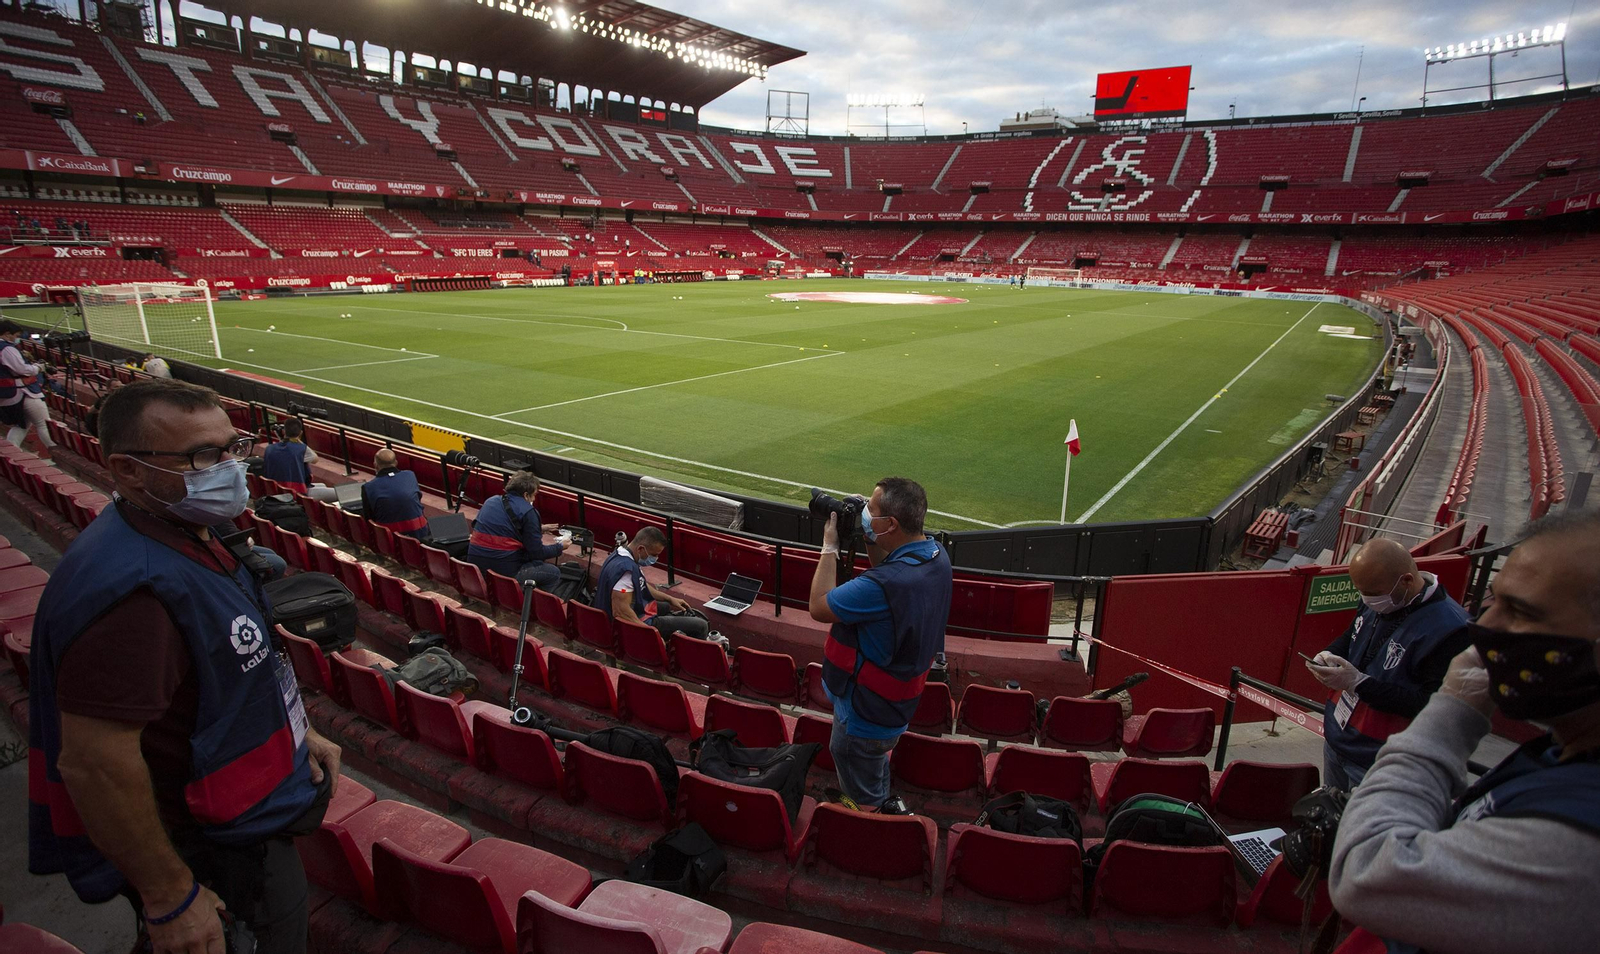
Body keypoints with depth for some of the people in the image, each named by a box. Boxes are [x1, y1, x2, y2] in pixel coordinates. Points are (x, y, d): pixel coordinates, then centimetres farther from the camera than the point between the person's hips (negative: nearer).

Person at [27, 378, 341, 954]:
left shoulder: (186, 535, 1)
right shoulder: (133, 590, -33)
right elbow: (93, 765, -31)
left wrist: (295, 729, 14)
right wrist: (170, 897, -22)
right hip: (204, 856, -9)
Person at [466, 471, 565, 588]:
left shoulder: (490, 501, 12)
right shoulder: (528, 511, -10)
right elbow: (536, 552, -7)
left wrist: (538, 529, 34)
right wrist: (559, 547, 11)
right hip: (504, 572, -8)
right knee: (554, 573, 8)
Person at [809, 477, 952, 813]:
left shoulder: (885, 584, -39)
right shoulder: (936, 555, -10)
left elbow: (818, 607, -25)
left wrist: (829, 547, -17)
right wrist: (869, 541, -4)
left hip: (866, 714, -9)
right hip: (897, 701, 10)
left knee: (863, 803, 16)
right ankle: (885, 807, 57)